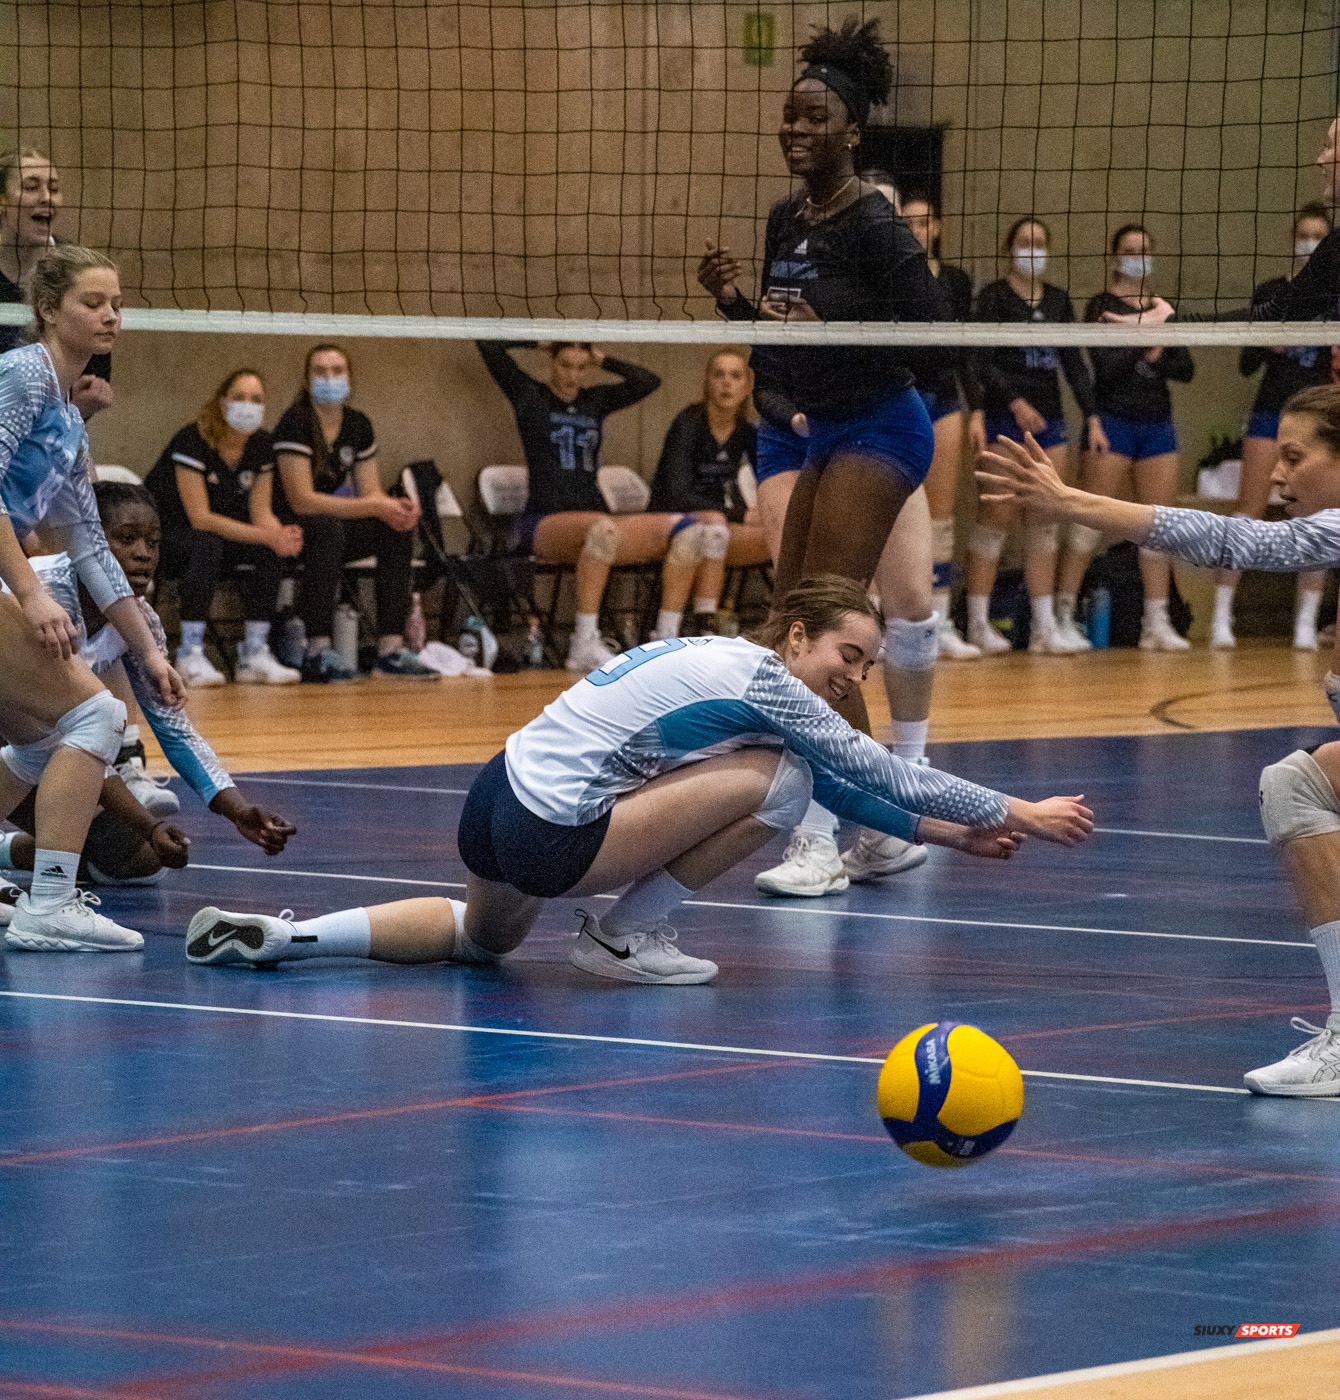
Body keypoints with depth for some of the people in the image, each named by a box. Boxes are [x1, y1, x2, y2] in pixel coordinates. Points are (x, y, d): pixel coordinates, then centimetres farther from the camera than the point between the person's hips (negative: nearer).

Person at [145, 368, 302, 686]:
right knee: (207, 547, -38)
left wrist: (279, 537, -28)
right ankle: (190, 655, -35)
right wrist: (265, 535, -37)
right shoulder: (192, 442, -24)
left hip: (219, 532, 6)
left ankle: (255, 653, -20)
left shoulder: (261, 446, -3)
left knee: (267, 552, -22)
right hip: (158, 535, -6)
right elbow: (200, 518, -28)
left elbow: (261, 513, -2)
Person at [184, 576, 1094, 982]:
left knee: (486, 938, 39)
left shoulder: (735, 666, 14)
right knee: (777, 778, -11)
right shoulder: (759, 680, -12)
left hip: (501, 802, 10)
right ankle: (626, 936, -1)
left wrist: (948, 832, 20)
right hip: (549, 833, -10)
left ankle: (282, 937, 23)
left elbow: (847, 789, 23)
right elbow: (877, 772, -10)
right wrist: (1011, 812, -3)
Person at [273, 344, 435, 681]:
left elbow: (371, 493, 7)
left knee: (399, 529, -15)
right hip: (291, 530, -7)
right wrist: (374, 507, -27)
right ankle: (318, 651, -39)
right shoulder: (295, 423, -16)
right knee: (328, 528, -37)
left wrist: (395, 506, -19)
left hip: (337, 528, 7)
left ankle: (391, 649, -20)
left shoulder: (358, 425, 7)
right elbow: (301, 499, -23)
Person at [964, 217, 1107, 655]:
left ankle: (1044, 625, 2)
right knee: (998, 516, -7)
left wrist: (1092, 418, 7)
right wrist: (1015, 402, -23)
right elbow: (981, 361, -11)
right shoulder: (993, 297, -4)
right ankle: (978, 623, -2)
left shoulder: (1058, 299, 13)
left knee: (1044, 521, 3)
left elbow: (1074, 362, 14)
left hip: (1049, 420, 6)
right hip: (1004, 419, -5)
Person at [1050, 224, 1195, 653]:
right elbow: (1105, 367, -14)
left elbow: (1186, 369, 7)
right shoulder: (1102, 306, -2)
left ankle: (1156, 622, 6)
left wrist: (1160, 357, -11)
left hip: (1157, 424, 6)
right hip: (1113, 423, -6)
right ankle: (1063, 614, -6)